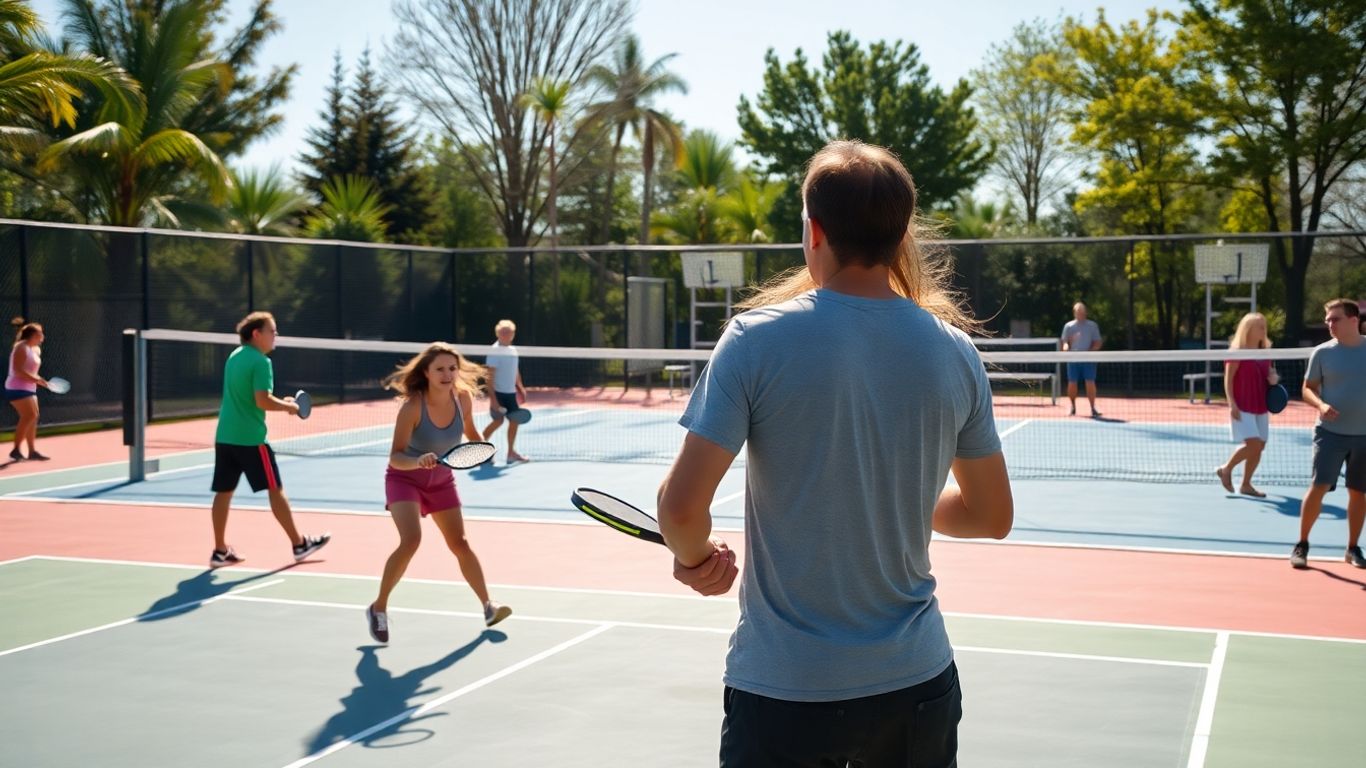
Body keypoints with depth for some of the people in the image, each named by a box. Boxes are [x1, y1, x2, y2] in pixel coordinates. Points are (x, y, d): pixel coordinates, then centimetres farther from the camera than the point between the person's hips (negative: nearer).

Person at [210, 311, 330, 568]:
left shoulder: (234, 356, 14)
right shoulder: (260, 361, -13)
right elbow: (262, 401, -21)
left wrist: (279, 402, 13)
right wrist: (288, 406, -4)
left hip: (225, 436, 8)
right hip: (250, 438, -8)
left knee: (224, 491, 8)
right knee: (275, 489, 1)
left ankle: (220, 551, 11)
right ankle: (299, 544, 9)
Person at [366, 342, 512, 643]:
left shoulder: (463, 397, -15)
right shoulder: (413, 406, -30)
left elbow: (469, 431, 8)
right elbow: (395, 457, -34)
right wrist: (417, 462, -52)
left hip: (441, 480, 5)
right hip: (405, 479, -5)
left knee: (460, 544, 7)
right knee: (411, 540, -23)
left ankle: (488, 606, 21)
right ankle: (378, 608, -6)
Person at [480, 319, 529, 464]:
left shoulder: (513, 350, 10)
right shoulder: (495, 351, -13)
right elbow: (490, 375, -17)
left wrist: (521, 388, 17)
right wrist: (492, 396, -22)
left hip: (511, 392, 7)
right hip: (498, 392, -7)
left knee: (514, 420, 5)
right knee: (498, 421, -7)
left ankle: (511, 453, 12)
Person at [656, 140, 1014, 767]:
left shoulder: (757, 338, -14)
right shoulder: (956, 352, -3)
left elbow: (681, 504, -18)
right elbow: (992, 516, 7)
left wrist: (695, 557, 3)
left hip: (783, 688, -3)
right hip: (917, 678, 3)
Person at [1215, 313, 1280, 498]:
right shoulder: (1237, 352, -8)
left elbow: (1269, 376, 24)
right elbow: (1228, 379, -11)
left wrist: (1273, 379, -1)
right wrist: (1232, 404, -20)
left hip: (1261, 407, 7)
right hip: (1243, 407, -7)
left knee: (1259, 447, 4)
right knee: (1252, 444, -17)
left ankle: (1245, 484, 13)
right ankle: (1226, 469, 4)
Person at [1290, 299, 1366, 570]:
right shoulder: (1322, 352, -2)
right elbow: (1308, 389, 3)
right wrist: (1321, 404, -18)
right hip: (1330, 432, -2)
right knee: (1318, 486, -10)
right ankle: (1301, 545, 3)